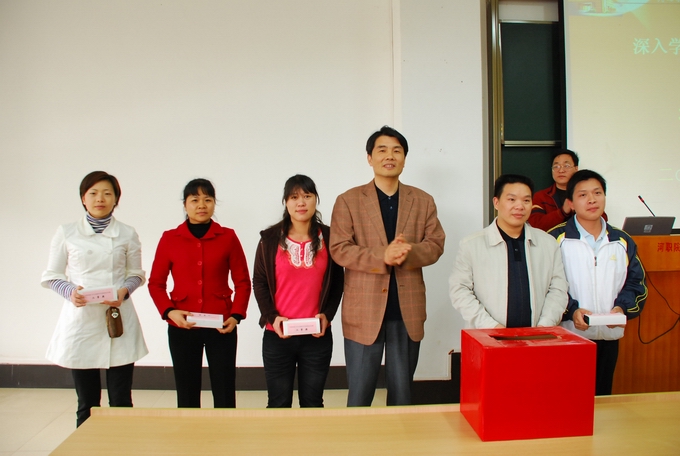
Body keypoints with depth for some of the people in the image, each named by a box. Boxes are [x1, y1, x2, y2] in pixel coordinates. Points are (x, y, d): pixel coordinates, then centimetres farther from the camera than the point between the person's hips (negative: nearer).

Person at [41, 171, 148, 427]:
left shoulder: (127, 234, 4)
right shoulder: (66, 233, 4)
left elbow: (137, 274, 9)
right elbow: (51, 276, 7)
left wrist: (124, 291, -12)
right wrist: (70, 292, -14)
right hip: (81, 322, 0)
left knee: (121, 401, 3)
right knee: (87, 404, 8)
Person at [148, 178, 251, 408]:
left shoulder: (227, 237, 1)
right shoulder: (170, 238, 3)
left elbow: (243, 281, 4)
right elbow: (156, 283, 5)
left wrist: (236, 315, -9)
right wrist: (169, 311, -11)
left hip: (221, 327, 0)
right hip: (181, 328, 1)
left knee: (224, 393, 4)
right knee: (187, 393, 8)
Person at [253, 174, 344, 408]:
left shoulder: (329, 237, 1)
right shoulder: (270, 238, -1)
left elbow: (337, 283, 6)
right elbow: (259, 282, 3)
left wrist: (327, 314, -8)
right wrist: (271, 316, -10)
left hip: (317, 337, 1)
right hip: (277, 336, 0)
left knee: (313, 402, 13)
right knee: (279, 403, 12)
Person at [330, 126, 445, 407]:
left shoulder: (423, 201, 8)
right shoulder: (348, 201, 0)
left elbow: (436, 244, 4)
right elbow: (339, 249, -7)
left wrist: (408, 252, -18)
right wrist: (382, 256, -22)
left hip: (408, 309, 3)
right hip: (364, 309, -2)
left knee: (402, 391, 15)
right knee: (359, 392, 7)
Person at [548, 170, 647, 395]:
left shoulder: (622, 242, 10)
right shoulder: (556, 239, -4)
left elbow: (636, 284, 12)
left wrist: (622, 307, -7)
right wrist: (571, 310, -19)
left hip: (609, 337, 4)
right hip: (567, 337, -4)